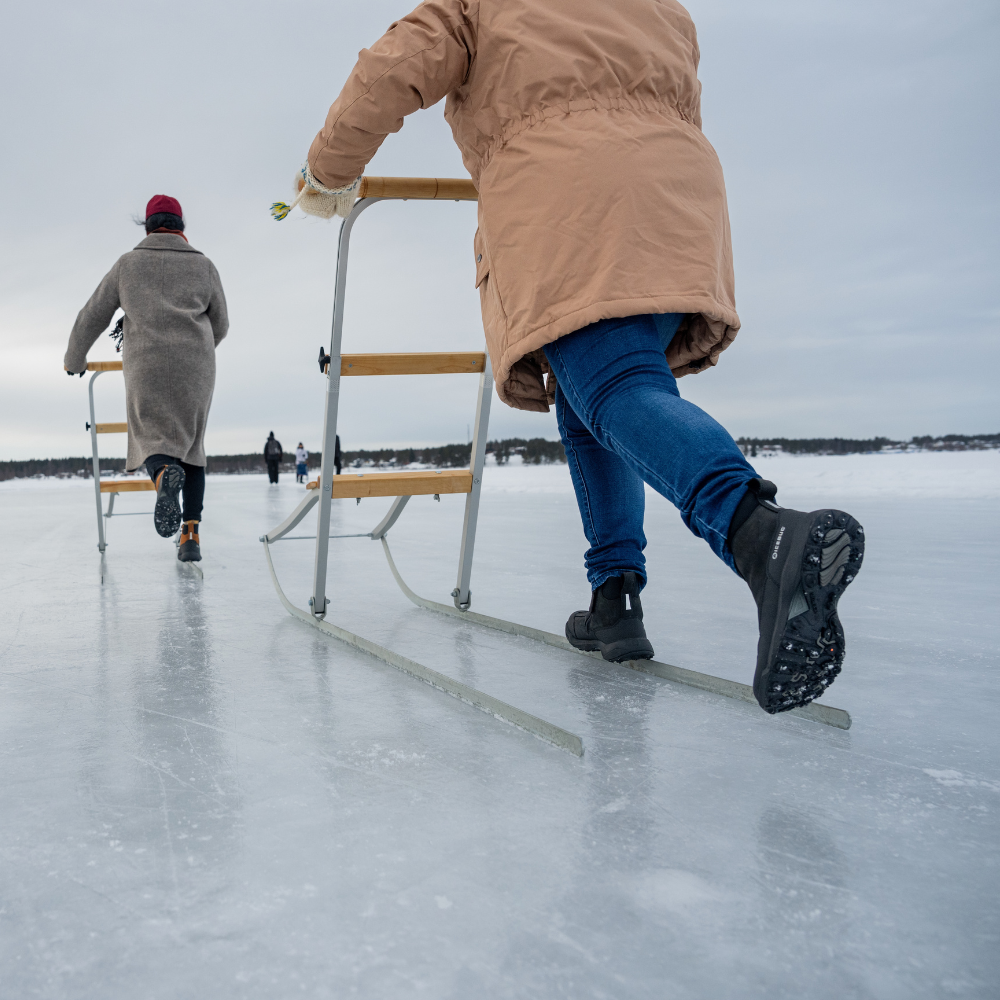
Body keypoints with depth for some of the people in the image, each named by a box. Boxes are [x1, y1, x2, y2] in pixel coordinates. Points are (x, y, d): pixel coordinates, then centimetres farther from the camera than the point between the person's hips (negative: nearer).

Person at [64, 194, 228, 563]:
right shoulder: (203, 266, 12)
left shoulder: (128, 264, 12)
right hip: (195, 368, 1)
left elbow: (92, 316, 18)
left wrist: (75, 358, 34)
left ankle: (165, 475, -34)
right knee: (189, 445, 12)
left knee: (153, 440, 6)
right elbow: (220, 325, 19)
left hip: (146, 366, -1)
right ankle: (191, 535, -2)